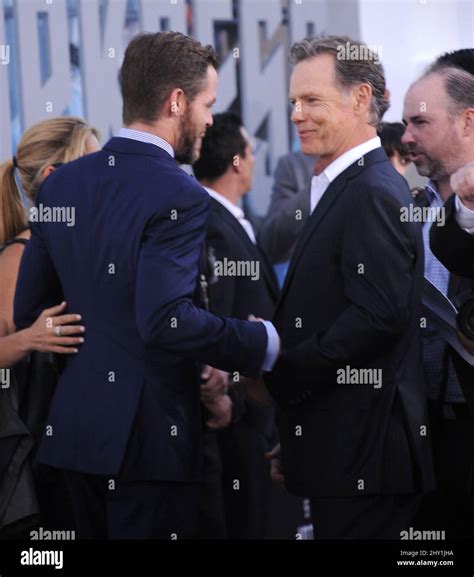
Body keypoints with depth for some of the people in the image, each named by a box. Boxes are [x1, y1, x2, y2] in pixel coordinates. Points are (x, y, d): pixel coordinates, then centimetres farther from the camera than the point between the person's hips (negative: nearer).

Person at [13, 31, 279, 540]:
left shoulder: (62, 184, 7)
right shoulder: (178, 198, -16)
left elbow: (29, 311, 11)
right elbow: (167, 320, -26)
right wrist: (263, 344, -14)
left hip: (73, 428, 7)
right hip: (148, 435, -7)